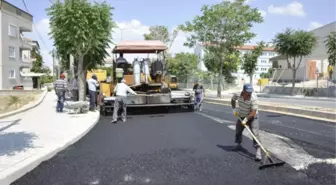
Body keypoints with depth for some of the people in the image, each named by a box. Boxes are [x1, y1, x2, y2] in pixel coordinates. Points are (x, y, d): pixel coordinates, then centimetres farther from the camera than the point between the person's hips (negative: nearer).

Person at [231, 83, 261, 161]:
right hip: (241, 116, 5)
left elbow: (253, 112, -32)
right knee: (238, 131, 15)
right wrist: (234, 108, -6)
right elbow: (233, 100, 5)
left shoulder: (254, 98, -31)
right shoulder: (237, 94, -18)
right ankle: (239, 145, 40)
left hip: (252, 117, -5)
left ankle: (258, 151, -16)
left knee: (255, 133, -16)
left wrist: (246, 119, -38)